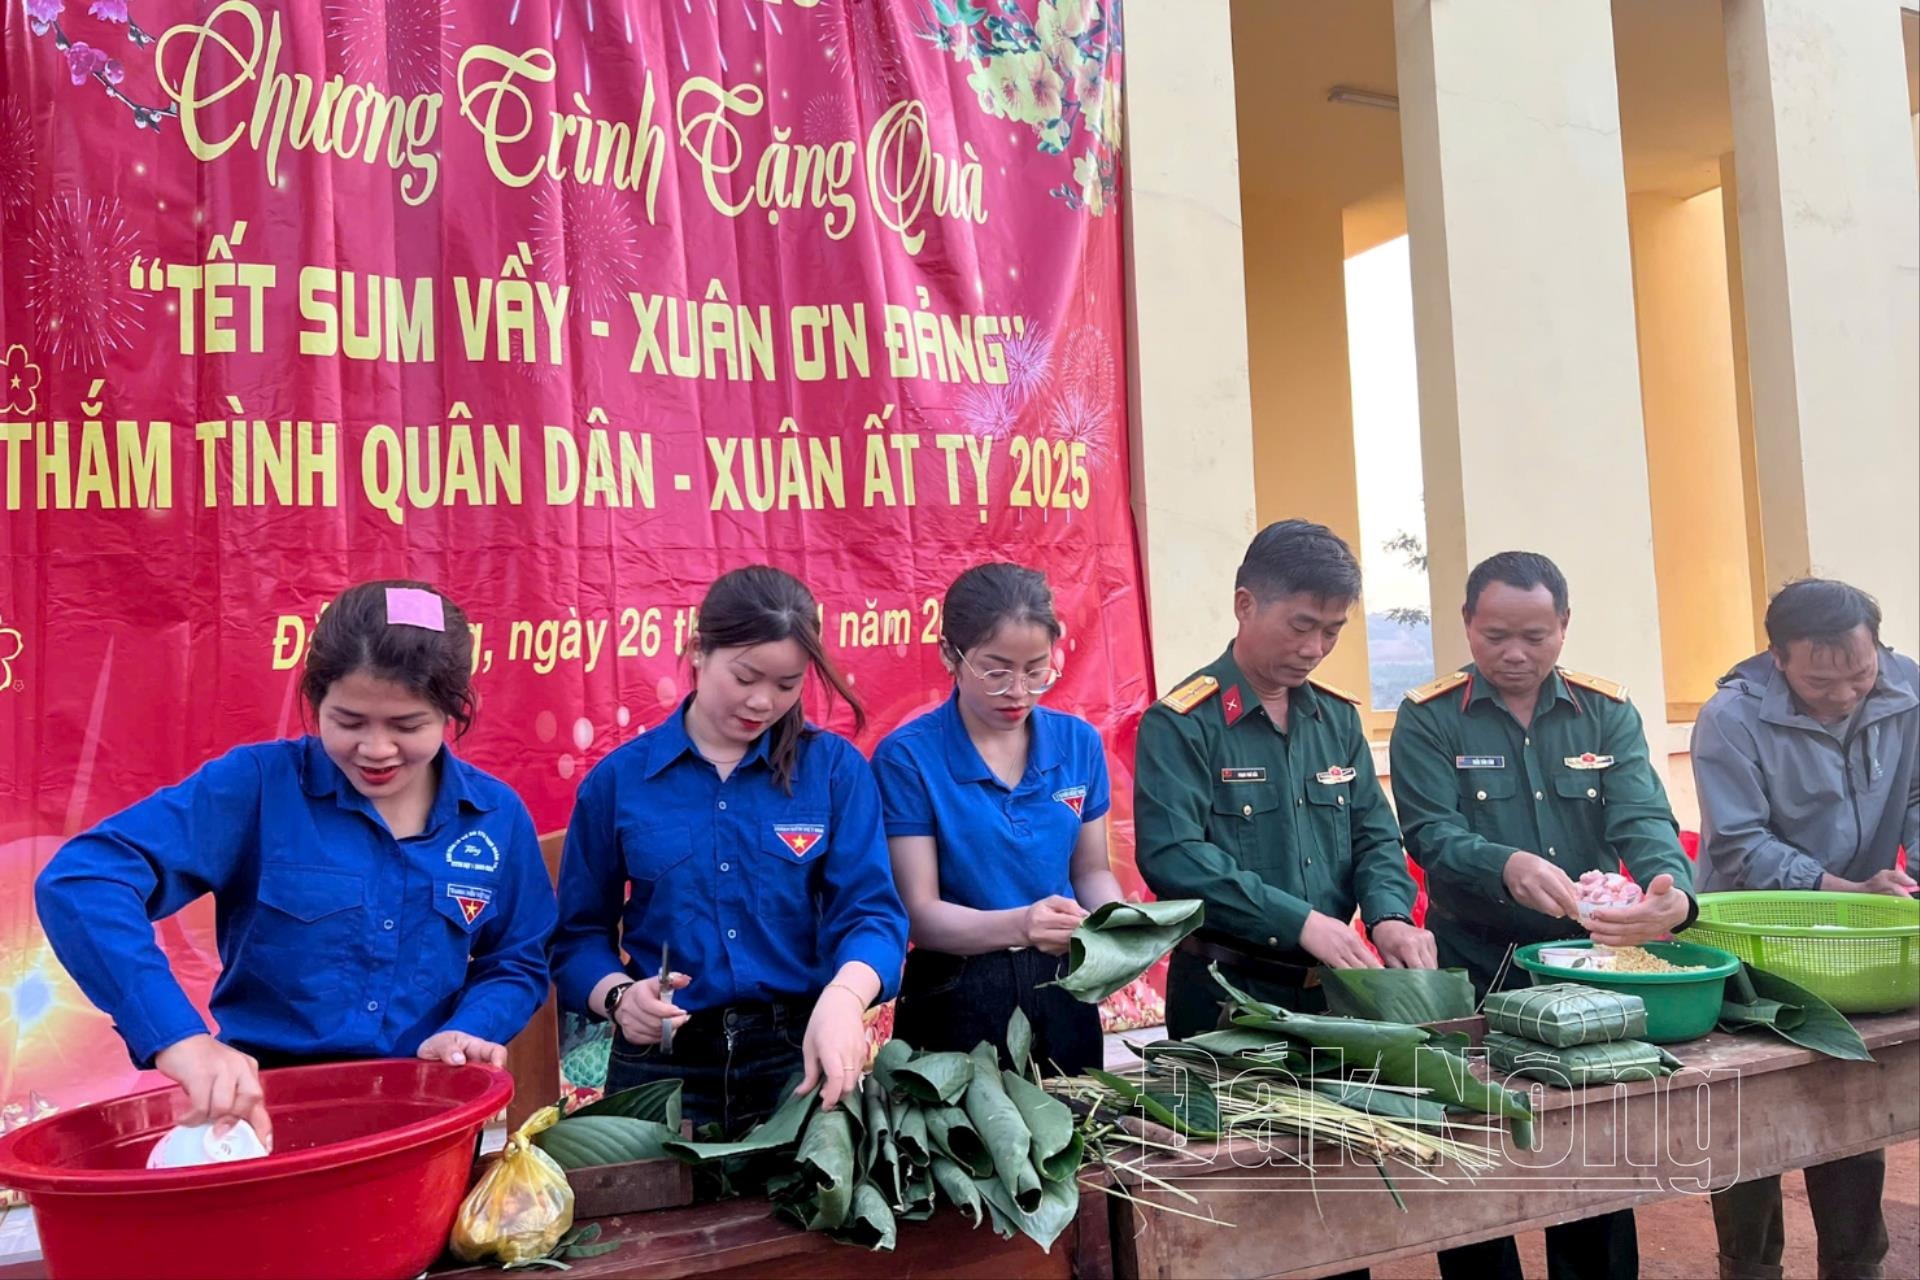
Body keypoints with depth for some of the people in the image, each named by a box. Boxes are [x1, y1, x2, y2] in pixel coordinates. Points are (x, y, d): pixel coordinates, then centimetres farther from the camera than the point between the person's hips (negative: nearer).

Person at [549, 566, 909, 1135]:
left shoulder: (835, 768, -2)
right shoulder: (618, 779, -1)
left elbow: (870, 911, -9)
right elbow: (580, 933, 4)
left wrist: (843, 996, -30)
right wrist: (618, 996, -16)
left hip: (804, 1053, 0)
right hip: (665, 1065, 0)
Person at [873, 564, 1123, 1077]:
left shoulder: (1078, 743, -1)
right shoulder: (907, 757, -13)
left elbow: (1091, 870, 8)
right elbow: (919, 912, -15)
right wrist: (1019, 925, -32)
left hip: (1063, 993, 4)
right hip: (958, 1002, -4)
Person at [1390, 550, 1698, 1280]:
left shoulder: (1608, 714, 1)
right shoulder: (1428, 720, -8)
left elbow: (1642, 820, -11)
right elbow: (1431, 835, -18)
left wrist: (1673, 892, -33)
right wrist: (1508, 868, -39)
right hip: (1475, 974, -2)